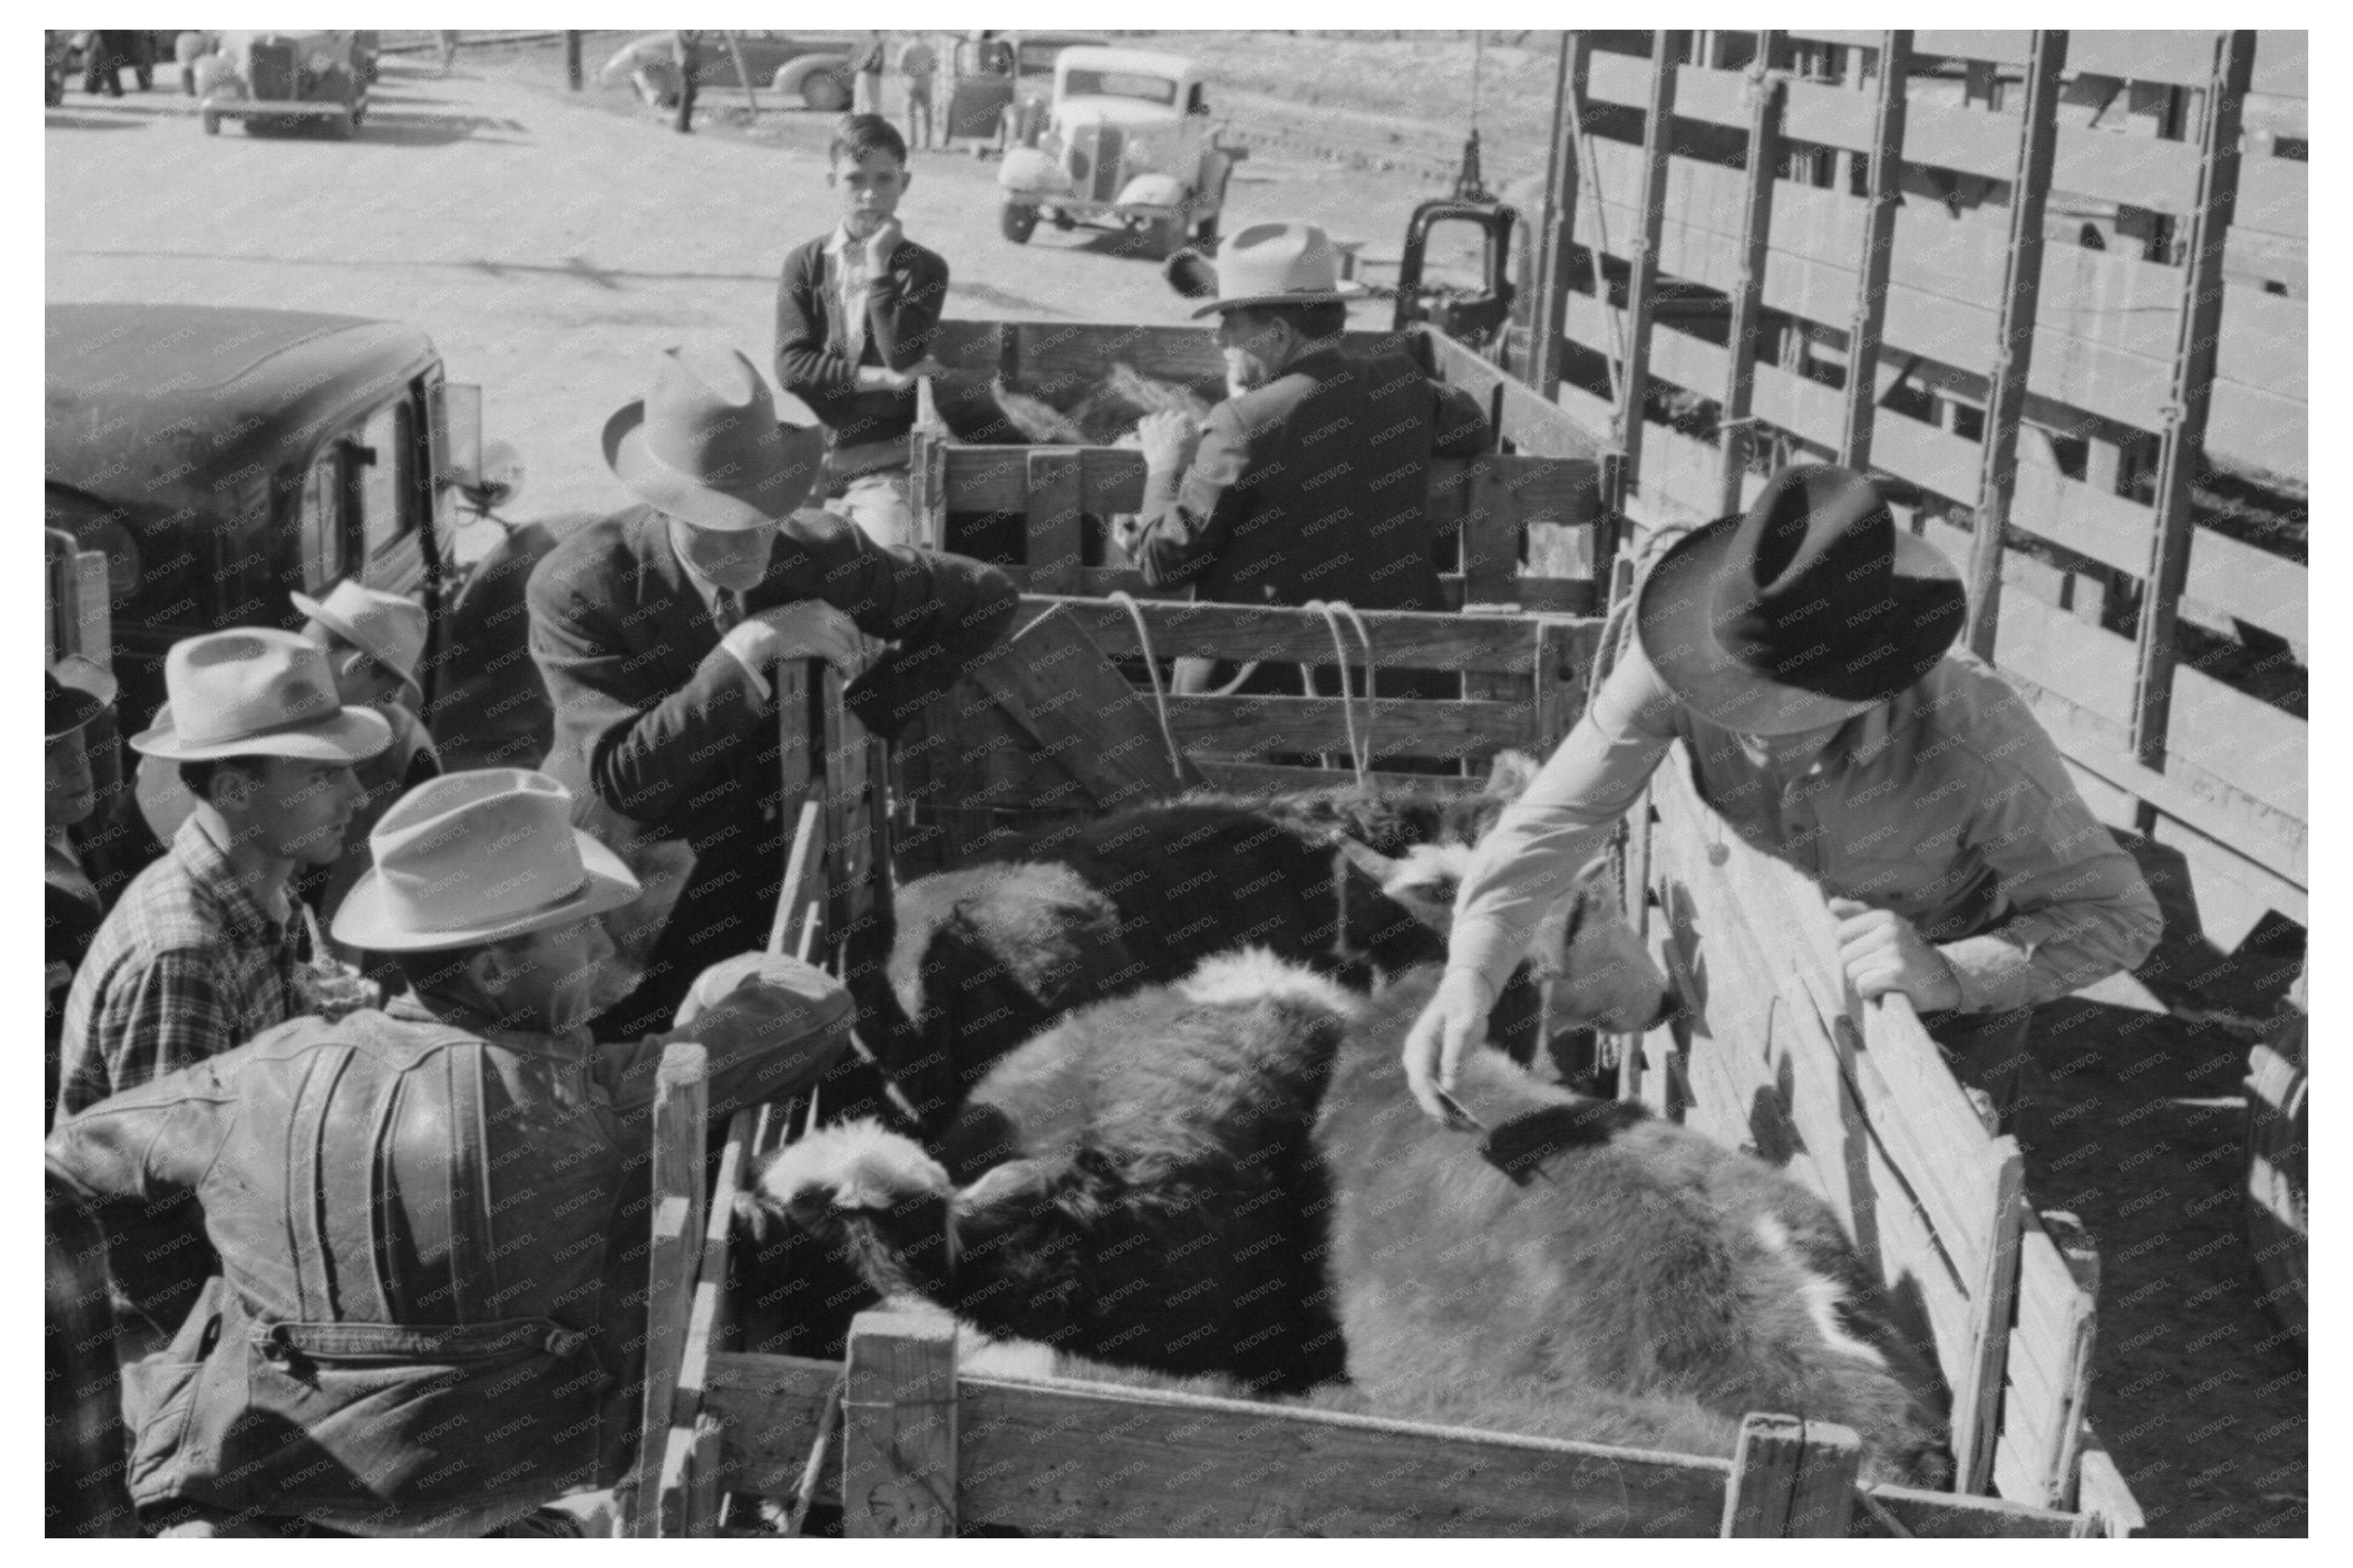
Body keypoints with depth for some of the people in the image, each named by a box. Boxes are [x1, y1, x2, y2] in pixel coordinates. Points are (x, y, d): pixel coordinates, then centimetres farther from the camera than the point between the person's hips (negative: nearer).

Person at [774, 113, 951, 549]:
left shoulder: (923, 268, 4)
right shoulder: (804, 263, 8)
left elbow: (903, 357, -11)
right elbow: (791, 366, -3)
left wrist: (878, 266, -11)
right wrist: (879, 378, -11)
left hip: (883, 462, -2)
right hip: (810, 451, 2)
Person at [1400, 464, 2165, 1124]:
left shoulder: (1976, 737, -40)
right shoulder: (1679, 662, -34)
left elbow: (2121, 913, -30)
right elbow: (1555, 818, -31)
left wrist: (1949, 976, -47)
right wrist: (1469, 975, -47)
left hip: (1958, 979, -2)